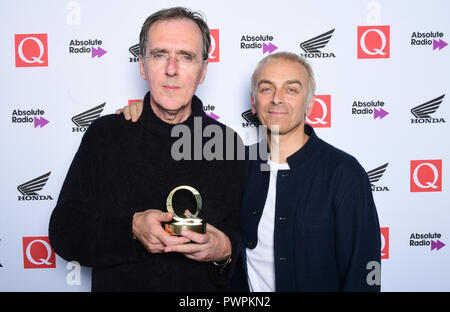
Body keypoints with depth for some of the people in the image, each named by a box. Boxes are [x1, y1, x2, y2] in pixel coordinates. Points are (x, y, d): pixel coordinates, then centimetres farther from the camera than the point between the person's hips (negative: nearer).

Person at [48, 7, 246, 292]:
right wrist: (131, 229, -24)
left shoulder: (228, 142, -7)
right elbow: (63, 233, -9)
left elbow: (245, 232, -1)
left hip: (206, 291, 1)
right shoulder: (104, 134, -8)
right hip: (118, 284, 0)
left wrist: (225, 250, -22)